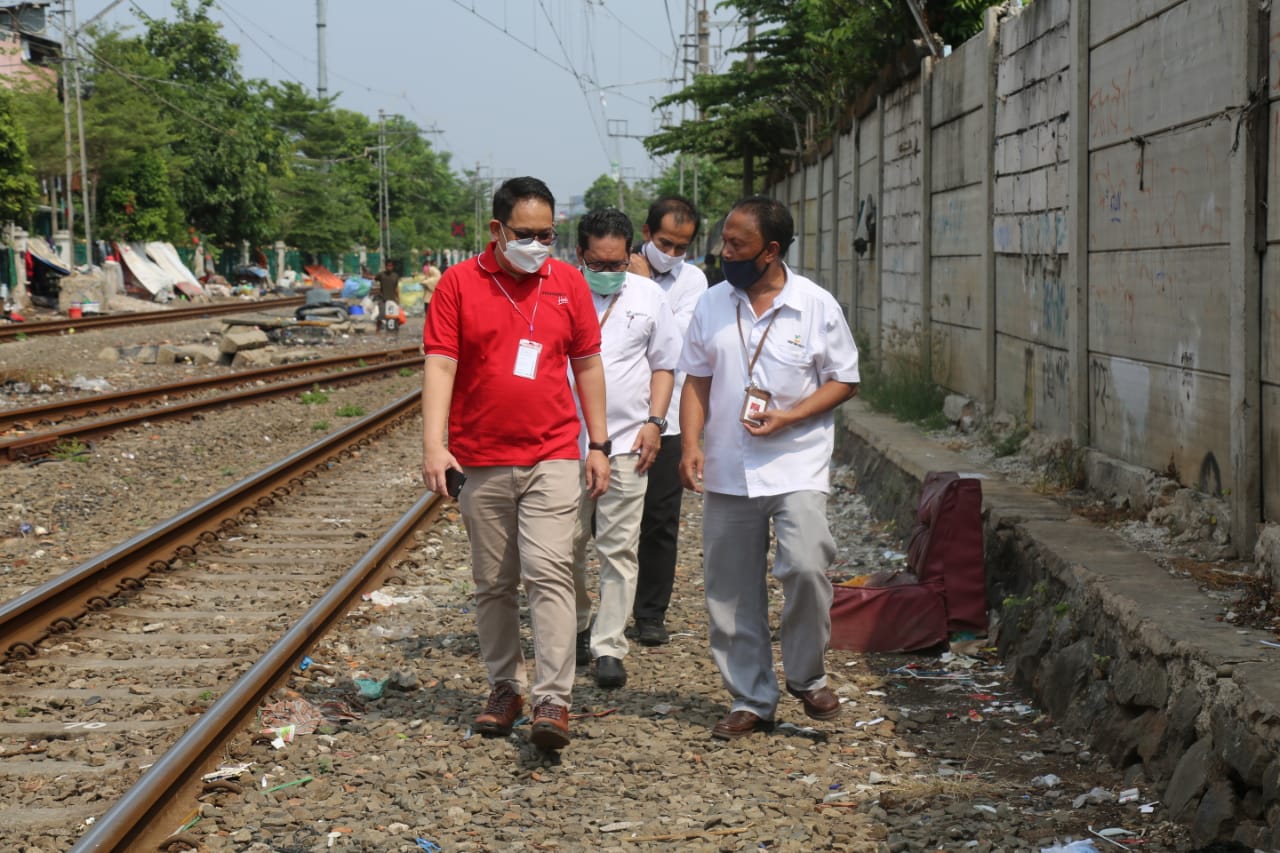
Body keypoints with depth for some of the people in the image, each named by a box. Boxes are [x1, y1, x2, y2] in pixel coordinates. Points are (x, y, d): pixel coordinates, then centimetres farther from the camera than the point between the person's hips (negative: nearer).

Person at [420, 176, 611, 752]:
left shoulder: (568, 283, 5)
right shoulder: (459, 283, -1)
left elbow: (588, 365, 12)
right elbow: (440, 364, -6)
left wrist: (599, 446, 10)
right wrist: (433, 444, -17)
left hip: (552, 456, 0)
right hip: (481, 460, 0)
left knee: (548, 572, -12)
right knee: (493, 583, 10)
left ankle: (554, 699, -13)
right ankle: (505, 687, 24)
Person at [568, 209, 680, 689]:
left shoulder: (648, 297, 7)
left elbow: (664, 365, 14)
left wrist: (654, 421, 2)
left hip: (627, 442, 0)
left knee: (619, 549, -2)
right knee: (567, 545, 7)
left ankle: (608, 647, 2)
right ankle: (575, 630, 27)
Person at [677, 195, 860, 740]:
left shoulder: (816, 306, -3)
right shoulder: (712, 305, 7)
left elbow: (844, 381, 1)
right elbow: (697, 381, 12)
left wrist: (789, 418, -13)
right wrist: (690, 444, -3)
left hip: (796, 465, -3)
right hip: (727, 471, 4)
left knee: (805, 566, -19)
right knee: (731, 589, 5)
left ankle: (807, 676, 4)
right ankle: (750, 700, 17)